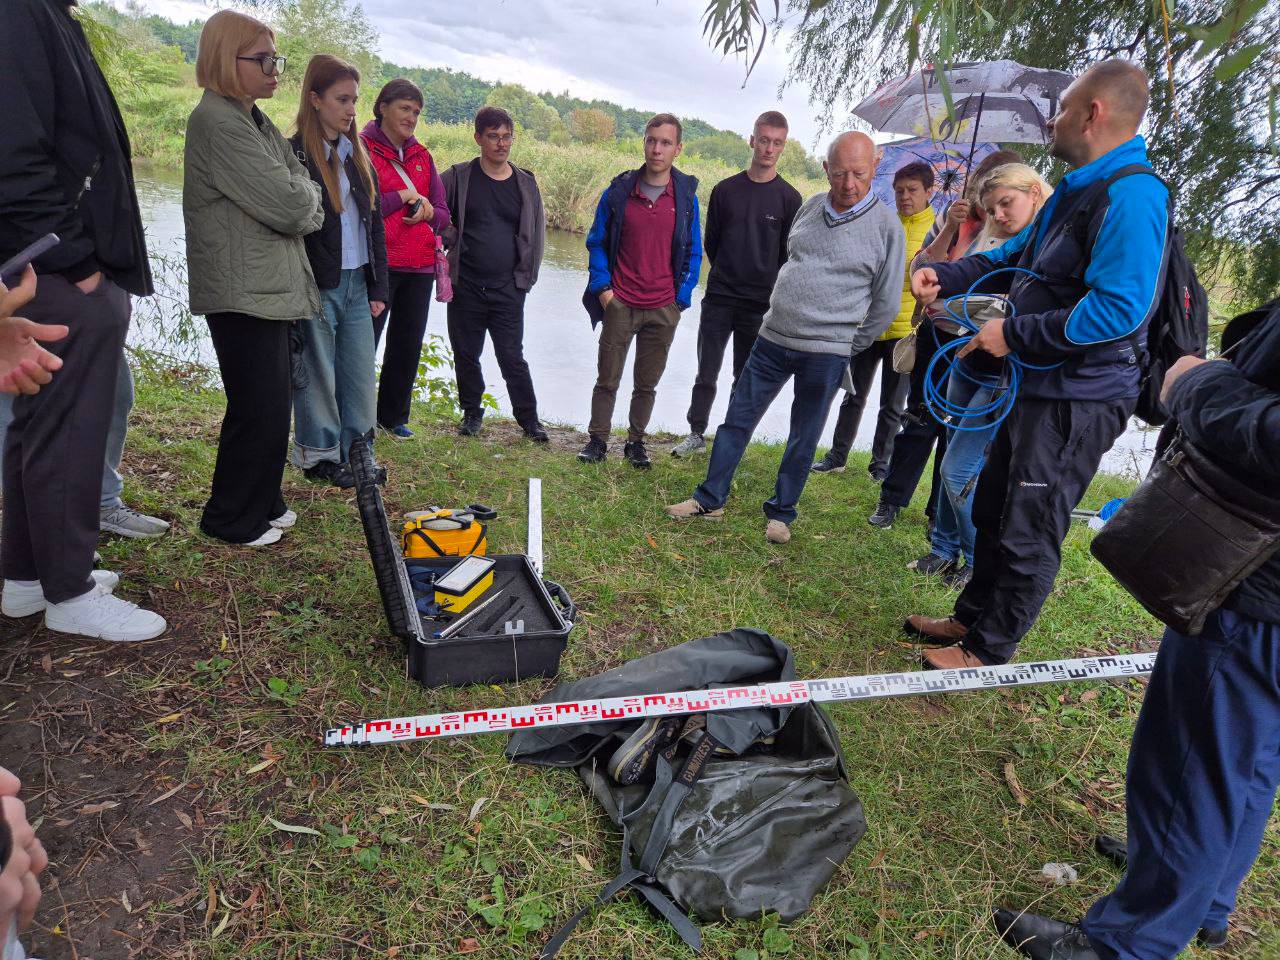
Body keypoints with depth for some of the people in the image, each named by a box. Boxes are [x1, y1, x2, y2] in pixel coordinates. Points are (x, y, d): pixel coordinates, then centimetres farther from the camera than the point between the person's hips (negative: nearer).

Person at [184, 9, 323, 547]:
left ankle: (262, 503, 25)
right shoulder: (216, 121, -13)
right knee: (259, 410, -4)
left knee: (272, 406, 13)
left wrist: (299, 201, -6)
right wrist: (307, 202, 2)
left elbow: (304, 191, 14)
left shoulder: (256, 122, 18)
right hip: (242, 292, -9)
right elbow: (288, 205, -18)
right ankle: (231, 519, 10)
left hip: (274, 288, 9)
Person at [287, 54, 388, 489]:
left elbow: (374, 224, 14)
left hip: (356, 283, 6)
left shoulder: (356, 155, 14)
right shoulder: (294, 155, -8)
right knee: (318, 373, 3)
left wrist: (378, 287, 9)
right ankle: (320, 454, 16)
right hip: (317, 285, -6)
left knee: (361, 373, 8)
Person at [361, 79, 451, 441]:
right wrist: (404, 197, -11)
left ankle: (393, 416, 25)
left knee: (408, 346, 11)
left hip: (420, 266, 6)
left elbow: (443, 214, 14)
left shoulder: (421, 155, 15)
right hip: (377, 264, -6)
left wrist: (426, 213, -7)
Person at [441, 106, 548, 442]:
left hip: (508, 289, 0)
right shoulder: (459, 177, 0)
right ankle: (472, 412, 26)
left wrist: (526, 277, 6)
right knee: (466, 355, 9)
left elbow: (536, 233, 11)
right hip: (465, 287, 0)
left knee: (512, 357, 1)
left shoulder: (525, 183, 6)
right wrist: (450, 247, -4)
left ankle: (529, 418, 11)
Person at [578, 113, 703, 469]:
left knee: (647, 383, 10)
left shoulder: (686, 197, 1)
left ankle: (636, 442, 24)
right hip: (620, 304, 0)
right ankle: (597, 440, 18)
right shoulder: (619, 191, 0)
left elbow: (693, 253, 7)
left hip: (664, 309, 1)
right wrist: (602, 289, -2)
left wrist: (681, 299, 0)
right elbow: (596, 243, 7)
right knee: (607, 379, 5)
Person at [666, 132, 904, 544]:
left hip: (826, 354, -4)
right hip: (772, 339, 5)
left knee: (803, 440, 8)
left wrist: (847, 345, 5)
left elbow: (886, 304, -1)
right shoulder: (810, 207, 6)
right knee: (737, 419, 8)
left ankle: (781, 513, 24)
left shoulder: (886, 227, -7)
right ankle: (710, 499, 20)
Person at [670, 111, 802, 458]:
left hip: (761, 306, -1)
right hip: (718, 299, 1)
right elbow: (710, 242, 12)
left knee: (746, 379, 7)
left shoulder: (789, 198, -1)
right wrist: (726, 276, 12)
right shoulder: (725, 190, 5)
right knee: (706, 374, 4)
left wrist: (773, 295, 0)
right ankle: (696, 434, 17)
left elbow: (790, 256, 2)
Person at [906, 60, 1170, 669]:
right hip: (1036, 386, 10)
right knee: (992, 512, 19)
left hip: (1077, 401, -10)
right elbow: (1013, 257, 20)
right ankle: (972, 618, 35)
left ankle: (988, 651, 17)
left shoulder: (1131, 195, -20)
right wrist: (945, 276, 3)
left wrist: (1014, 334, -23)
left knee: (1027, 533, 2)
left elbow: (1119, 308, -29)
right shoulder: (1077, 190, 13)